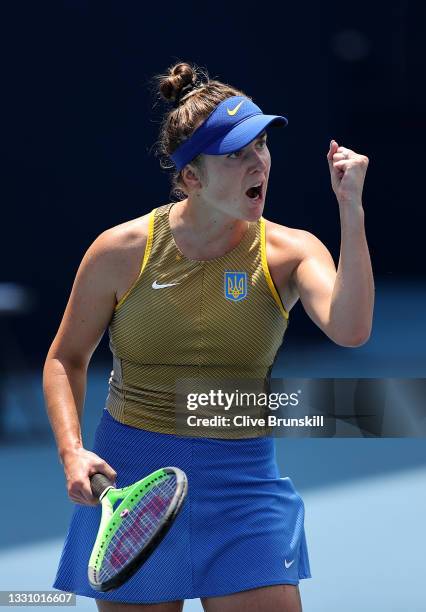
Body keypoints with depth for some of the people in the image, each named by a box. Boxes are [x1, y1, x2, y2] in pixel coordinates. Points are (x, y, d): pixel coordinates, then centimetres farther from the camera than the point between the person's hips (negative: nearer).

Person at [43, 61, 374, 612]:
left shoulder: (288, 252, -4)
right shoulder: (122, 250, -5)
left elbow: (350, 329, -24)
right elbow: (66, 359, 7)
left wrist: (351, 211, -25)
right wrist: (72, 451, -10)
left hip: (243, 481, 0)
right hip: (129, 476, 0)